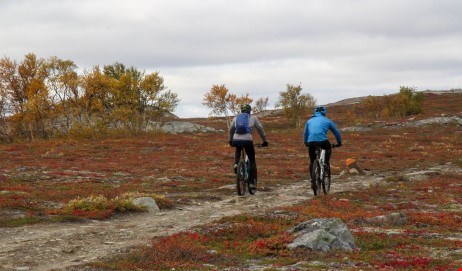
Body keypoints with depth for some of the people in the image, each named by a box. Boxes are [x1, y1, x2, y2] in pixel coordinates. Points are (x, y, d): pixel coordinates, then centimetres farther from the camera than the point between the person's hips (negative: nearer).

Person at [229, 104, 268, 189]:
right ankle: (251, 182, 5)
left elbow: (231, 130, 31)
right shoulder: (253, 118, 14)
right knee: (252, 161, 13)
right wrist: (265, 141, 27)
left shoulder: (236, 118, 20)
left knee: (238, 151, 38)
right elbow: (260, 130, 17)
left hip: (236, 140, 3)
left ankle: (236, 164, 12)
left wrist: (231, 141, 45)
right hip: (247, 141, -3)